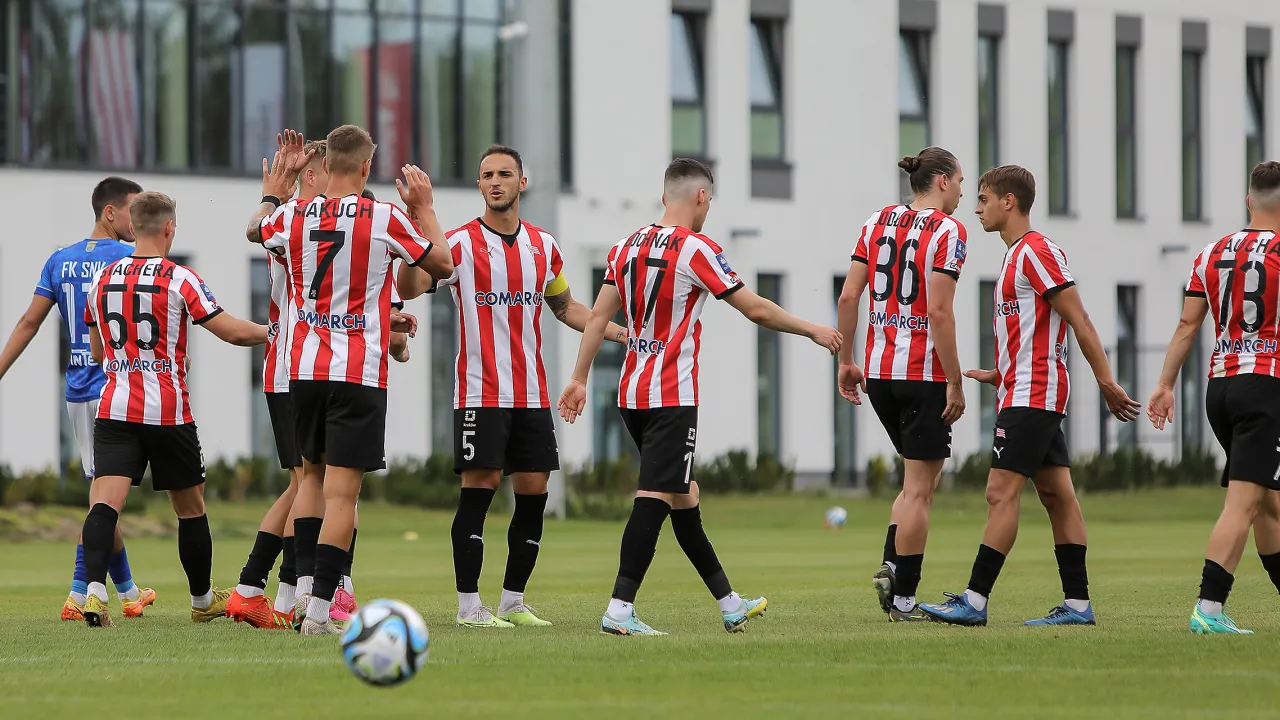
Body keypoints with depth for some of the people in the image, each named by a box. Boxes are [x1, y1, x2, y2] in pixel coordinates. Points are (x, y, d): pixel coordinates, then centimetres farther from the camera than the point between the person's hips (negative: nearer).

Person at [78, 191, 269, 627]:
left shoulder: (103, 279, 8)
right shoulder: (179, 280, -6)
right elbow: (232, 332, -7)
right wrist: (276, 331, 10)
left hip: (114, 410, 3)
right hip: (167, 412, -3)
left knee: (105, 501, -10)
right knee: (190, 507, 15)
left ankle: (94, 589, -33)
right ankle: (202, 599, 29)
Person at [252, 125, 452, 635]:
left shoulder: (293, 216, 0)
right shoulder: (384, 219, -9)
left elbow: (256, 230, 26)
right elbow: (442, 265, 6)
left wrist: (277, 185, 38)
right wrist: (424, 208, 17)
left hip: (303, 368, 4)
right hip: (360, 373, -4)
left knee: (312, 473, 22)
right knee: (341, 492, -4)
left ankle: (305, 584, 8)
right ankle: (320, 610, -10)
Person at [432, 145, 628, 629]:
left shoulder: (543, 245, 12)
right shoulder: (460, 243, -4)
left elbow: (564, 306, 26)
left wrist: (620, 333, 17)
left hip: (532, 396, 5)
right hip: (480, 392, -5)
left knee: (533, 492, 4)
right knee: (479, 487, -10)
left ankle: (513, 602, 14)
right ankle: (468, 604, -5)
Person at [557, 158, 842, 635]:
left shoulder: (628, 247, 9)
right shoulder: (695, 248, -11)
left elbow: (598, 316, 8)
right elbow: (756, 310, -9)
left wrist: (578, 379, 12)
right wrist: (814, 331, 2)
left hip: (632, 394, 8)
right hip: (672, 397, -8)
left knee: (683, 496, 14)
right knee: (654, 499, -10)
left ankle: (729, 604, 24)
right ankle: (620, 610, -18)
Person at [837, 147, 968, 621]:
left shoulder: (878, 222, 9)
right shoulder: (947, 230, -10)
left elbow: (848, 296, 6)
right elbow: (939, 311, -17)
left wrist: (846, 361, 13)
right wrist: (955, 382, -13)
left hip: (878, 370, 7)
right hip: (925, 370, -7)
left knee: (922, 475, 21)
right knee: (919, 487, 1)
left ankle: (890, 566, 4)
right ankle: (904, 599, 2)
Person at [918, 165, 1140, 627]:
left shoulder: (1037, 252, -12)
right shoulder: (1017, 255, 19)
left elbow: (1079, 321, -15)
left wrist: (1107, 383, -18)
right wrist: (1000, 376, 20)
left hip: (1031, 397, -10)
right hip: (1025, 394, 10)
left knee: (1001, 493, -12)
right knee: (1057, 495, 7)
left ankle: (975, 601, -14)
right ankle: (1078, 603, 6)